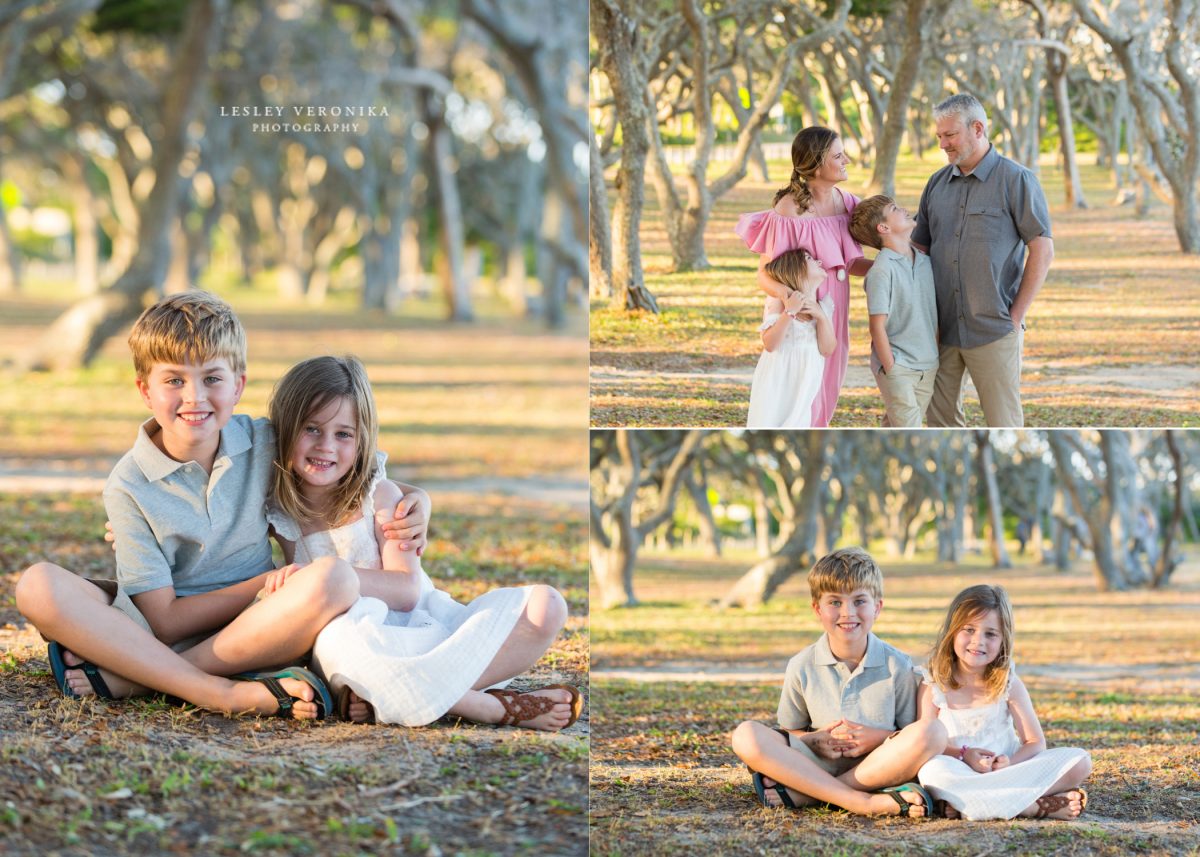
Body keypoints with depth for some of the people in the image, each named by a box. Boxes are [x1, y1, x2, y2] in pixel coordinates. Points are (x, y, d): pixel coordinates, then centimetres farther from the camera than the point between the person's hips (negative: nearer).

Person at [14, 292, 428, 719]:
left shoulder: (267, 444, 1)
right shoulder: (129, 486, -7)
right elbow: (164, 621, -9)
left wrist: (414, 498, -1)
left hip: (251, 635, 2)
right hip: (160, 642, -2)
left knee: (334, 577, -28)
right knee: (39, 586, -26)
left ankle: (126, 678, -23)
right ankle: (224, 693, -37)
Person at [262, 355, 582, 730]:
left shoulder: (378, 496, 1)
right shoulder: (278, 516, 4)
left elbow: (407, 590, -7)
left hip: (428, 622, 2)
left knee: (545, 604, -20)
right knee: (334, 640, -41)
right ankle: (499, 708, -36)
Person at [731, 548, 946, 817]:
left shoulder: (897, 665, 0)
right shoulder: (802, 667, 3)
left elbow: (915, 738, 5)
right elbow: (789, 733, 11)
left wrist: (880, 737, -16)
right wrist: (814, 740, -12)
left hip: (878, 770, 0)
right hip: (818, 768, 1)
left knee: (932, 732, -29)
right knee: (746, 736, -23)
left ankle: (800, 793, -26)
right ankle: (865, 803, -33)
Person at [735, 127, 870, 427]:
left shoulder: (843, 201, 2)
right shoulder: (790, 211, -19)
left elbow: (849, 263, 10)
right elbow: (765, 275, -17)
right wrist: (787, 294, -38)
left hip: (833, 314, 7)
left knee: (825, 400, 16)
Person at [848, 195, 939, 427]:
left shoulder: (925, 261, 7)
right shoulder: (882, 270, -15)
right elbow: (877, 325, -15)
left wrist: (937, 357, 12)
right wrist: (891, 369, -14)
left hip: (927, 366, 6)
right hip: (897, 367, -6)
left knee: (893, 430, 14)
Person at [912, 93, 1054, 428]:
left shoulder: (1016, 180, -5)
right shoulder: (938, 183, 11)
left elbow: (1042, 250, -7)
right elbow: (919, 248, 18)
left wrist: (1017, 315, -9)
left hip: (993, 330, -5)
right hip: (942, 327, 5)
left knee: (1003, 422, 0)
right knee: (941, 416, 9)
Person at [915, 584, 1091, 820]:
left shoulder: (1009, 684, 4)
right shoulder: (933, 685, 0)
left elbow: (1035, 743, 2)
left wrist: (1010, 763, -19)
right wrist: (963, 754, -22)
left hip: (1007, 770, 3)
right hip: (960, 775, -3)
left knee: (1080, 761, -18)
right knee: (932, 771, -38)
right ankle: (1042, 805, -33)